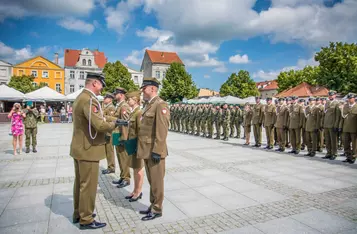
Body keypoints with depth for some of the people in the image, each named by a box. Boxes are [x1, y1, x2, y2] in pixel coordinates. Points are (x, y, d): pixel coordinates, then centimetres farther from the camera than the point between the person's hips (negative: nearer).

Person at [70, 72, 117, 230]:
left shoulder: (80, 97, 12)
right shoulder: (89, 100, -21)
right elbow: (100, 125, -29)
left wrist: (106, 121, 6)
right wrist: (114, 124, -11)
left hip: (79, 147, 10)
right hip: (88, 149, -10)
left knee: (80, 183, 19)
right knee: (88, 186, 2)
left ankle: (78, 214, 33)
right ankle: (86, 220, 16)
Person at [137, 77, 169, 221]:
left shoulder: (160, 105, -15)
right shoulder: (149, 105, 14)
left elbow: (162, 131, -21)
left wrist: (156, 151, -23)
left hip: (154, 151, -9)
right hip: (147, 151, 9)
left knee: (156, 181, 5)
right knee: (151, 181, 18)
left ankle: (157, 210, 19)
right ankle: (153, 206, 32)